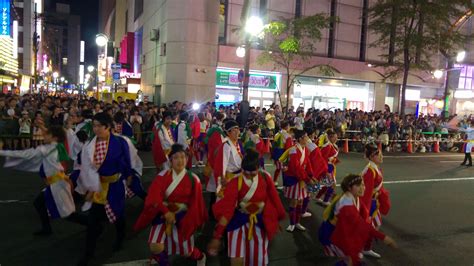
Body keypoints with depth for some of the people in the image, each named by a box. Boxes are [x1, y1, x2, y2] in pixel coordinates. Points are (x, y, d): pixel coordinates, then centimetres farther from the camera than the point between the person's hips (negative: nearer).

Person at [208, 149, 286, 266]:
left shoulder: (265, 178, -14)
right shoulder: (235, 182, -20)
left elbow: (273, 200, 0)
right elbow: (226, 209, -23)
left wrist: (277, 218, 13)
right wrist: (217, 236, -24)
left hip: (259, 221, 2)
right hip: (239, 220, -2)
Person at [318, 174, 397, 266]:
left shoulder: (355, 198, -2)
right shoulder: (346, 202, -29)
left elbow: (364, 217, -1)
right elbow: (360, 223, -32)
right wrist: (383, 237, -31)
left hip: (341, 229, 9)